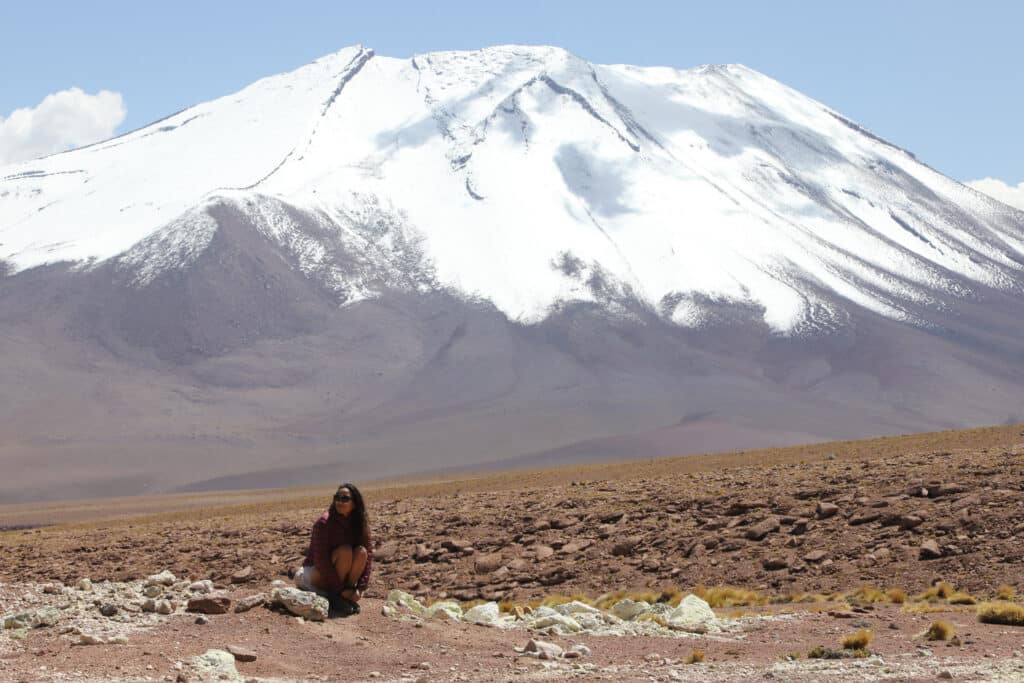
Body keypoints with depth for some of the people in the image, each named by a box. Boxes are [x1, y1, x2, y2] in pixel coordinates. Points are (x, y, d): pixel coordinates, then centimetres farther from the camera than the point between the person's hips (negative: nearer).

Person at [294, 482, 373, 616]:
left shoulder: (360, 525, -5)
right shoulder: (324, 523, -21)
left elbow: (368, 555, -8)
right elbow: (320, 560, -24)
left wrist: (360, 588, -20)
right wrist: (339, 589, -25)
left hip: (341, 577, 5)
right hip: (317, 575, -5)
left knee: (361, 552, -22)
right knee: (344, 551, -30)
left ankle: (348, 597, -14)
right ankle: (334, 598, -18)